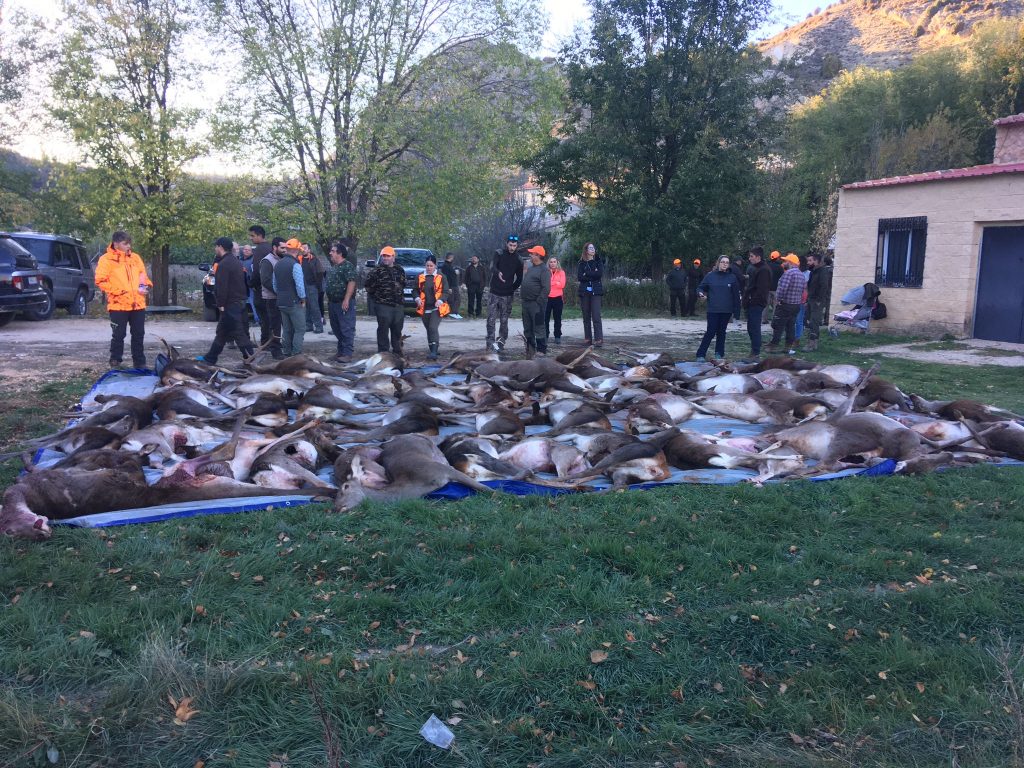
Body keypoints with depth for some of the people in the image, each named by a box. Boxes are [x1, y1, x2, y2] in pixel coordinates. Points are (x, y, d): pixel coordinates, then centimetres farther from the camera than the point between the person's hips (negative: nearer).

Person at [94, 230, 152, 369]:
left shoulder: (135, 257, 13)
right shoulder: (106, 259, -4)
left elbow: (143, 274, 23)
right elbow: (100, 281, -9)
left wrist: (146, 285, 3)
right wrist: (118, 291, -14)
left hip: (138, 304, 5)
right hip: (118, 305, -5)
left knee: (139, 334, 9)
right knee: (118, 335, 0)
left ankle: (139, 362, 18)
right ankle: (115, 362, 11)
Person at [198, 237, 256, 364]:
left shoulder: (223, 264, -15)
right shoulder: (237, 262, 15)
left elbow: (222, 287, -19)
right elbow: (244, 282, 18)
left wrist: (221, 303, -16)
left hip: (230, 304, -10)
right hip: (240, 301, 10)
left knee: (238, 332, -9)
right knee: (222, 331, 17)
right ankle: (210, 358, 27)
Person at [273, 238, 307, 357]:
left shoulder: (277, 264, 11)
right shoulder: (295, 265, -15)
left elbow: (274, 284, 18)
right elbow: (300, 285, -20)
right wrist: (303, 299, -7)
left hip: (281, 303, 8)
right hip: (294, 303, -8)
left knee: (287, 330, 15)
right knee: (299, 330, -2)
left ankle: (286, 354, 18)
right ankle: (296, 355, -7)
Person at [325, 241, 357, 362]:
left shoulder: (348, 266, -11)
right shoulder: (332, 267, 18)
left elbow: (351, 283, -19)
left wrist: (346, 300, -25)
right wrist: (328, 301, 21)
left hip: (344, 303, -10)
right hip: (333, 302, 10)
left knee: (346, 329, -7)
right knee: (336, 328, 14)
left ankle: (347, 354, -6)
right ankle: (340, 351, 24)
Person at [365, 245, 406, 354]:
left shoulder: (399, 270, 12)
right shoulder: (377, 270, -5)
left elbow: (403, 283, 25)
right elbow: (369, 284, -4)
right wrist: (375, 295, 0)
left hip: (398, 305, 5)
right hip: (383, 305, -5)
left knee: (397, 330, 12)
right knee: (383, 330, -5)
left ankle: (397, 351, 23)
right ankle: (383, 352, 1)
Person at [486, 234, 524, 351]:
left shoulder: (518, 260, 5)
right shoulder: (499, 254, -2)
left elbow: (519, 278, 13)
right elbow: (493, 267, -20)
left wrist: (512, 288, 3)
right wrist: (498, 273, -42)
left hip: (507, 295, 1)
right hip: (494, 293, -1)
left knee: (504, 320, 4)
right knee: (491, 319, -5)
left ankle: (501, 342, 11)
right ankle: (491, 341, -4)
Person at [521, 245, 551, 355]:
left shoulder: (544, 269, -11)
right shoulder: (531, 268, 18)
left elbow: (546, 288, -19)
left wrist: (538, 302, -21)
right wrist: (522, 296, 16)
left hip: (536, 304, -9)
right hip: (526, 303, 9)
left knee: (538, 329, -6)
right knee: (527, 329, 14)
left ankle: (541, 351, -1)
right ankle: (530, 349, 23)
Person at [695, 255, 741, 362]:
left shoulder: (732, 277, 1)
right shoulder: (710, 276, 0)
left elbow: (736, 296, 2)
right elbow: (700, 288, 9)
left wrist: (736, 312, -1)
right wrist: (701, 293, -15)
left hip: (726, 311, 1)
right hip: (713, 310, -1)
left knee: (721, 332, 9)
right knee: (710, 332, -6)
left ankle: (719, 354, 18)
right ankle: (700, 354, -1)